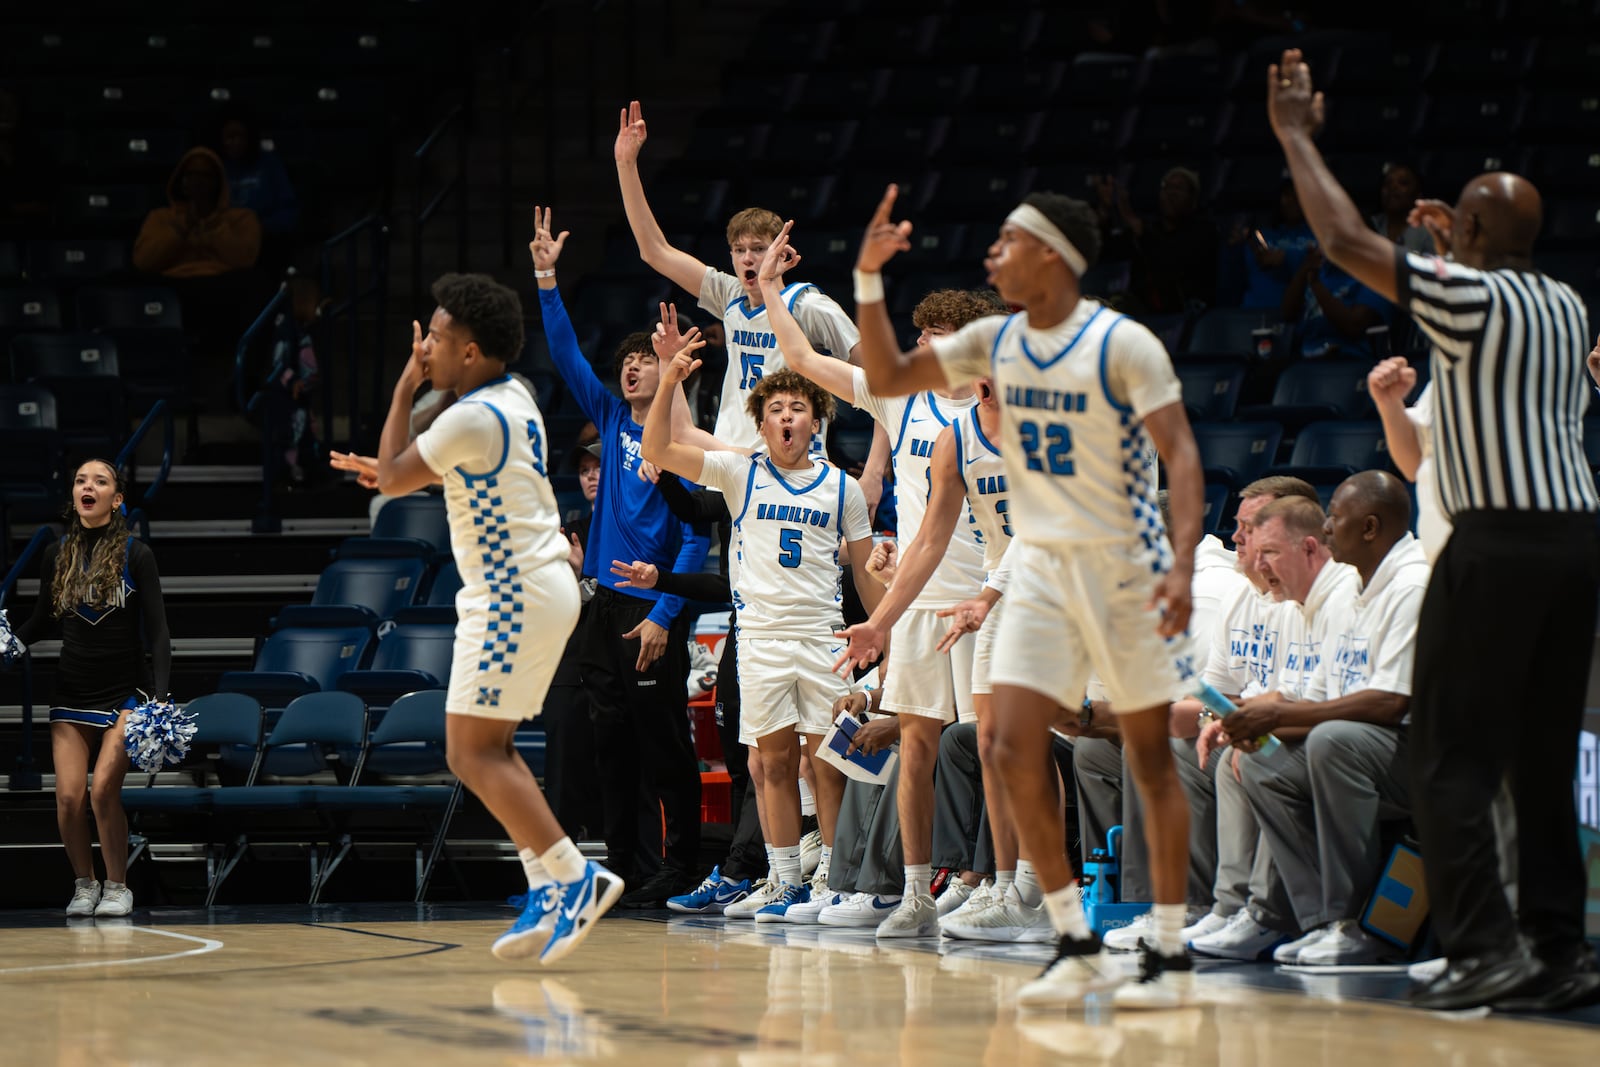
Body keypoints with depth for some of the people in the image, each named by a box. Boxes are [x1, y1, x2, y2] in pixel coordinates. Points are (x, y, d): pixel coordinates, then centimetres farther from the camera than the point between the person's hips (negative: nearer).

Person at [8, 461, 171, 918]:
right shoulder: (56, 555, 4)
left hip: (125, 690, -3)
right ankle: (84, 884, 12)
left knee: (103, 791, -15)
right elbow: (43, 621, 16)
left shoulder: (135, 555, -6)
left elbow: (157, 631, -7)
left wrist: (159, 696, -18)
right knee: (68, 795, -8)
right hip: (72, 691, 3)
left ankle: (117, 887, 2)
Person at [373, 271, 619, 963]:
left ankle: (575, 877, -13)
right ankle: (550, 891, 10)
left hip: (513, 596, -10)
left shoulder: (473, 418, -18)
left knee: (472, 754, -8)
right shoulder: (513, 399, 12)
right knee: (491, 748, 13)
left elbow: (392, 479, -5)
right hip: (538, 587, 10)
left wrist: (405, 388, 2)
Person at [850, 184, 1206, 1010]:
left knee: (1150, 757, 1)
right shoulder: (996, 342, 5)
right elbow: (886, 378, 11)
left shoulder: (1123, 345, -14)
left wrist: (1183, 562, -29)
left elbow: (1181, 455, -17)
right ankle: (1077, 949, 2)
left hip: (1124, 565, -5)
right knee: (1016, 747, -7)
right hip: (1041, 570, 5)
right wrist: (868, 278, -1)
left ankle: (1168, 954, 8)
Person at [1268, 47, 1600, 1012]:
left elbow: (1346, 240, -9)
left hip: (1500, 543, -7)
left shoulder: (1469, 296, -7)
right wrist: (1467, 247, 41)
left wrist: (1296, 133, 2)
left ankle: (1487, 944, -12)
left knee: (1452, 761, -3)